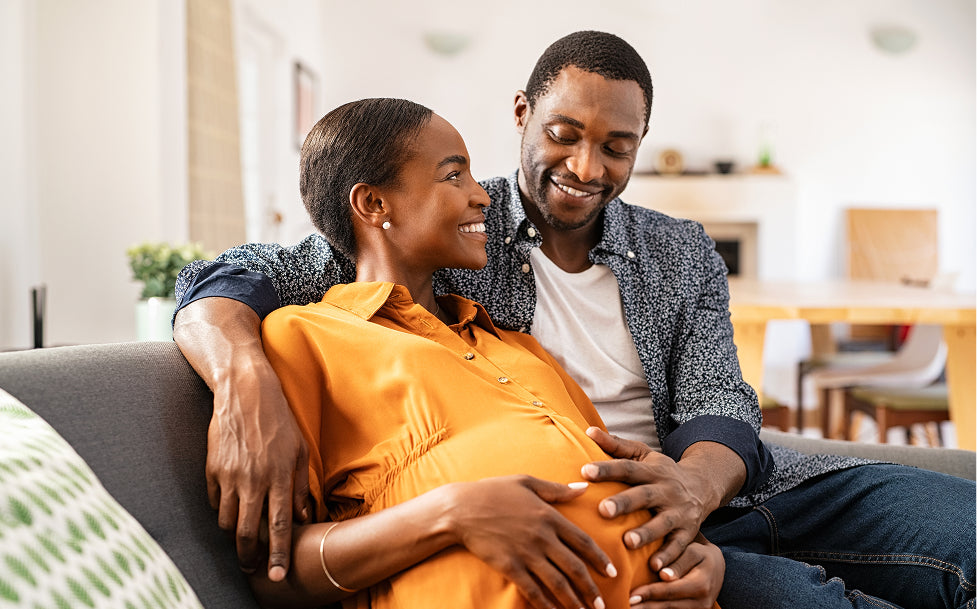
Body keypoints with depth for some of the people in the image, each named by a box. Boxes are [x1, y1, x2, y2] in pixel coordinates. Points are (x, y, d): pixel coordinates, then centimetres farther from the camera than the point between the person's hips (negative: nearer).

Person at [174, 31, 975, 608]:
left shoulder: (685, 255, 12)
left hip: (711, 485, 5)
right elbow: (227, 283, -5)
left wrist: (695, 483, -26)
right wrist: (247, 385, -30)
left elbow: (720, 404, 0)